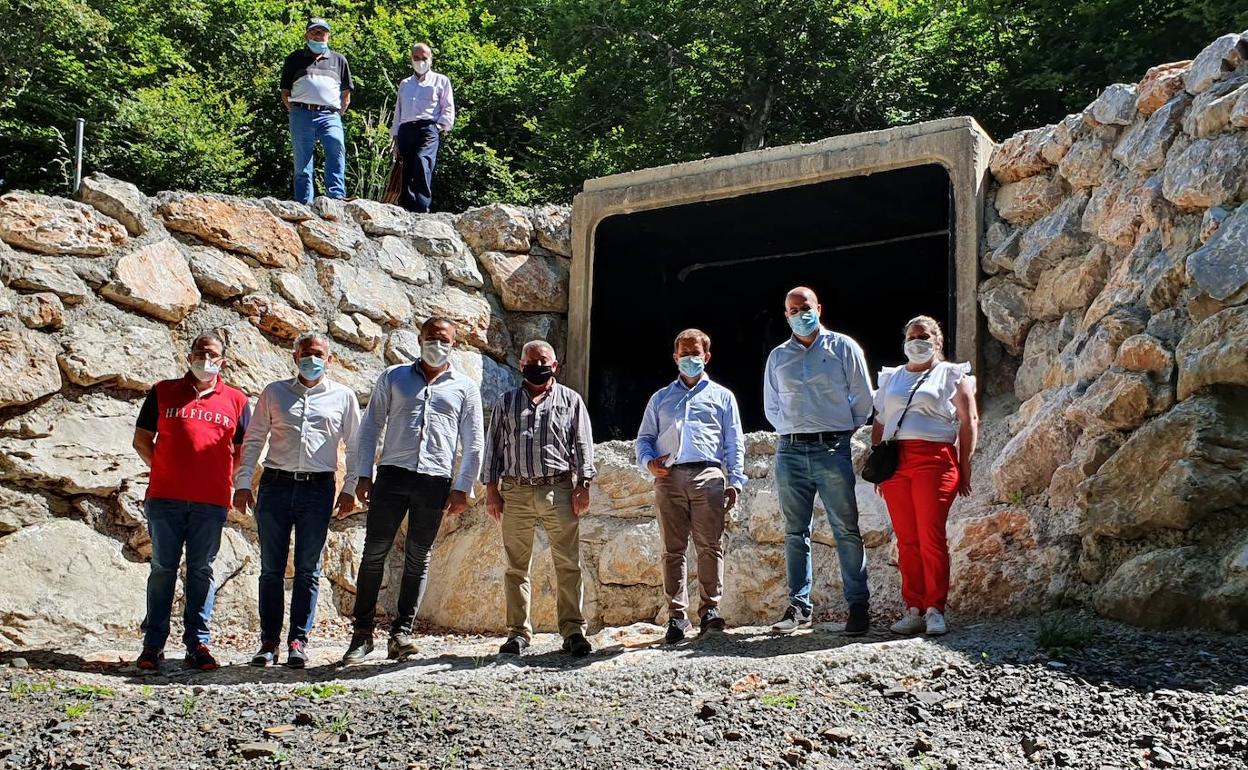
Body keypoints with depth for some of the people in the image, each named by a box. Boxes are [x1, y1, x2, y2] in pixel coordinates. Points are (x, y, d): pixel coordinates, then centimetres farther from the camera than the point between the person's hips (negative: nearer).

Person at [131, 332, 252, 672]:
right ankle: (153, 644, 7)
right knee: (163, 569, 2)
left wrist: (218, 478, 7)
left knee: (201, 571, 3)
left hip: (211, 501, 0)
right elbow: (141, 440, 13)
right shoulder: (163, 392, 11)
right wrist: (166, 471, 7)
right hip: (165, 497, 0)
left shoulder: (235, 400, 11)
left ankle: (197, 644, 7)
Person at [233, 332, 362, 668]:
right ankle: (268, 642, 8)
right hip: (276, 486, 1)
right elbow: (253, 441, 11)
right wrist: (242, 483, 4)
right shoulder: (274, 392, 11)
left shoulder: (343, 397, 8)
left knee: (308, 569, 0)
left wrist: (350, 489, 1)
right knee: (271, 568, 2)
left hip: (318, 489, -1)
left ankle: (298, 641, 6)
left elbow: (355, 446, 10)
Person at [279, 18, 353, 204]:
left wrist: (336, 115, 10)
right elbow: (285, 94, 17)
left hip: (329, 115, -1)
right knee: (302, 163, -1)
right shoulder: (295, 59, 18)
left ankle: (336, 197, -33)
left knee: (336, 147, -28)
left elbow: (346, 96, 21)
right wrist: (296, 113, 7)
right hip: (301, 115, 1)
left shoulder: (338, 60, 21)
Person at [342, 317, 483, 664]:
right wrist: (364, 475, 3)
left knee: (418, 557, 3)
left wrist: (462, 488, 1)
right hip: (393, 475, 0)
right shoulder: (393, 377, 11)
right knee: (374, 552, -3)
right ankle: (362, 632, 4)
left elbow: (474, 443, 9)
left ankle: (402, 632, 9)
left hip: (435, 480, 0)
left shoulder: (465, 387, 10)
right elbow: (370, 426, 11)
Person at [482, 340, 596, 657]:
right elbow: (494, 445, 14)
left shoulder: (570, 400, 12)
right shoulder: (506, 402, 16)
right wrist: (491, 489, 7)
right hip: (515, 491, 2)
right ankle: (518, 632, 10)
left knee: (568, 564, -6)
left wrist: (583, 486, -2)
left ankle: (573, 630, -3)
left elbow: (583, 444, 8)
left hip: (558, 489, -2)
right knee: (516, 566, 4)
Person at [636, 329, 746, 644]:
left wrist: (735, 481, 3)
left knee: (710, 545, -10)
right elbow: (644, 437, 21)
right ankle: (677, 615, -1)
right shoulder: (660, 398, 25)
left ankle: (710, 609, -6)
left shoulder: (722, 396, 20)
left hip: (708, 476, -2)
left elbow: (734, 443, 14)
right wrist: (648, 461, -1)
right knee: (673, 549, -2)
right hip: (669, 478, 2)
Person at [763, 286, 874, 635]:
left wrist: (844, 430, 8)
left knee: (846, 530, -5)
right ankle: (798, 606, 10)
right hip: (790, 452, 3)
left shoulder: (843, 347, 7)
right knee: (795, 532, 5)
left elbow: (863, 399, 8)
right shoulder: (778, 356, 16)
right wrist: (791, 432, 13)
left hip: (832, 449, -3)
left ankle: (859, 606, -2)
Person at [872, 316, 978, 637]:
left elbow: (969, 421, 5)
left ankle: (935, 610, -4)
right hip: (894, 462, 4)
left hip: (934, 460, -4)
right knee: (906, 540, 1)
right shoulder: (890, 378, 22)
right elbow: (879, 424, 21)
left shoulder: (952, 375, 10)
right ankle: (913, 610, 4)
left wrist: (964, 468, -2)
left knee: (931, 538, -9)